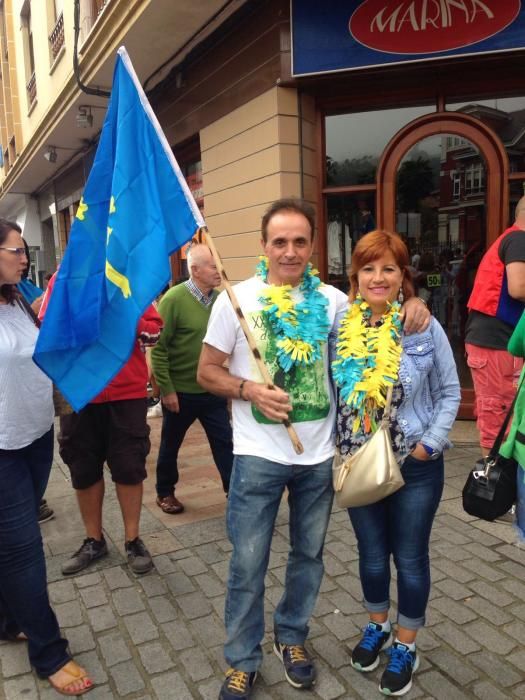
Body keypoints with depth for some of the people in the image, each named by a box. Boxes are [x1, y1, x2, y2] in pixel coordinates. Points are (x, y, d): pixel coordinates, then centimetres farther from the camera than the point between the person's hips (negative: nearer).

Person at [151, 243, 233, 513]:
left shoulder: (219, 298, -1)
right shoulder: (174, 299, -15)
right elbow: (158, 347, -15)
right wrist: (166, 389, -16)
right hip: (180, 391, -3)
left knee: (224, 442, 6)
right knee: (170, 444, 16)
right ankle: (165, 492, 36)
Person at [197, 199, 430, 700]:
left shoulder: (330, 299, 0)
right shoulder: (236, 299, -7)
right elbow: (207, 372, -2)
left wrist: (409, 306, -7)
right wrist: (249, 388, -21)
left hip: (318, 454, 3)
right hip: (258, 455, -2)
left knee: (308, 555, 19)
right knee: (248, 563, 8)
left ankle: (292, 636, 43)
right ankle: (242, 659, 31)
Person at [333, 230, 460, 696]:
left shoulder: (425, 327, -10)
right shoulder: (342, 327, -5)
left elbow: (449, 393, -2)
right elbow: (332, 393, 3)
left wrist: (430, 443, -10)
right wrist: (342, 448, -4)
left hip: (415, 466, -2)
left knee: (410, 559, 13)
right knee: (372, 553, 19)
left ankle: (406, 647, 35)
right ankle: (378, 627, 45)